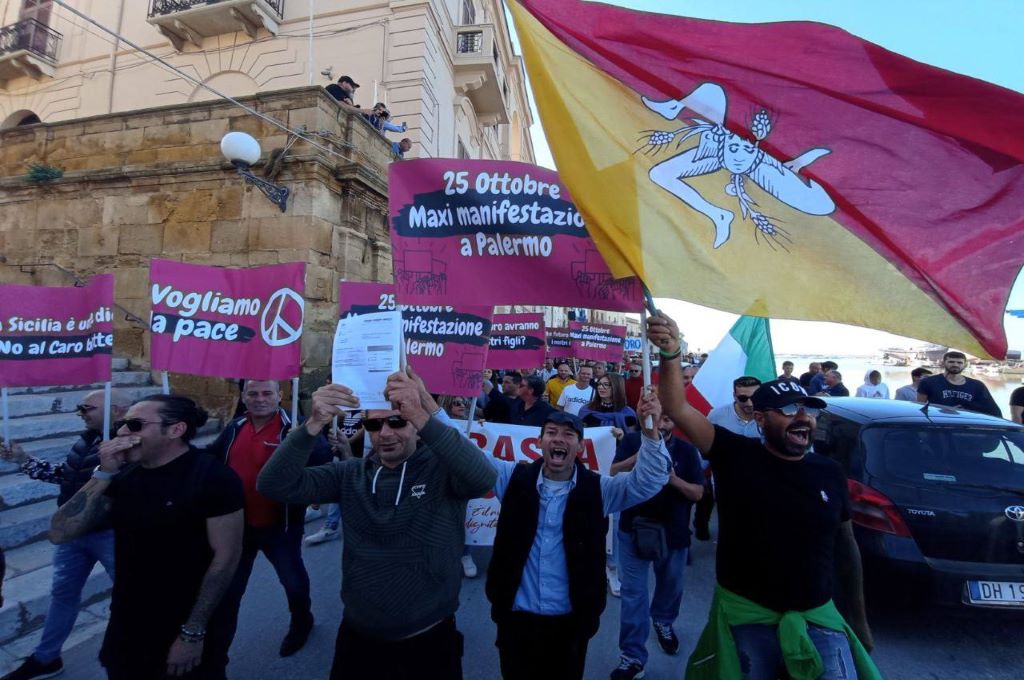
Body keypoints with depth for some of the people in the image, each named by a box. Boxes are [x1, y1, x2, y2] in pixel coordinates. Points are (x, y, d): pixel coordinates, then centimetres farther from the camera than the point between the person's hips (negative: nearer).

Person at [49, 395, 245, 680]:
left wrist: (193, 633, -16)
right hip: (126, 626, 6)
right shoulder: (123, 474, 1)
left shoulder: (214, 477, -20)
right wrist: (103, 474, -14)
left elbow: (226, 557, -19)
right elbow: (60, 534, -5)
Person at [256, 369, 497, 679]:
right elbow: (275, 485, -13)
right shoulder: (350, 475, -3)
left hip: (429, 640, -2)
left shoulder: (443, 469, -15)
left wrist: (422, 416, -47)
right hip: (358, 637, 3)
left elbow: (484, 478, -36)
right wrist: (314, 424, -31)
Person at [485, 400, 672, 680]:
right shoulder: (515, 477, -6)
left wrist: (650, 431, -35)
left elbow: (649, 479, -18)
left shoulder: (597, 489, -7)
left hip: (571, 620, 0)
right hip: (516, 615, 0)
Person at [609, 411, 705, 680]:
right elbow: (614, 475, -16)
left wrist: (674, 479, -24)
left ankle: (663, 621, 52)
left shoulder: (687, 450, -5)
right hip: (634, 527, -1)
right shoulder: (631, 441, -6)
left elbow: (698, 492, -4)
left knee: (671, 585, 22)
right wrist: (641, 455, -30)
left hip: (673, 531, 2)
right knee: (633, 592, 3)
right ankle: (632, 656, 17)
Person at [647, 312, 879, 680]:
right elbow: (679, 410, -27)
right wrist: (671, 355, -44)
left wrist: (859, 620, 16)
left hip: (817, 617, 3)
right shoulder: (737, 456, -13)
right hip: (745, 616, -2)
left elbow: (846, 545, 10)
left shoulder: (830, 471, -2)